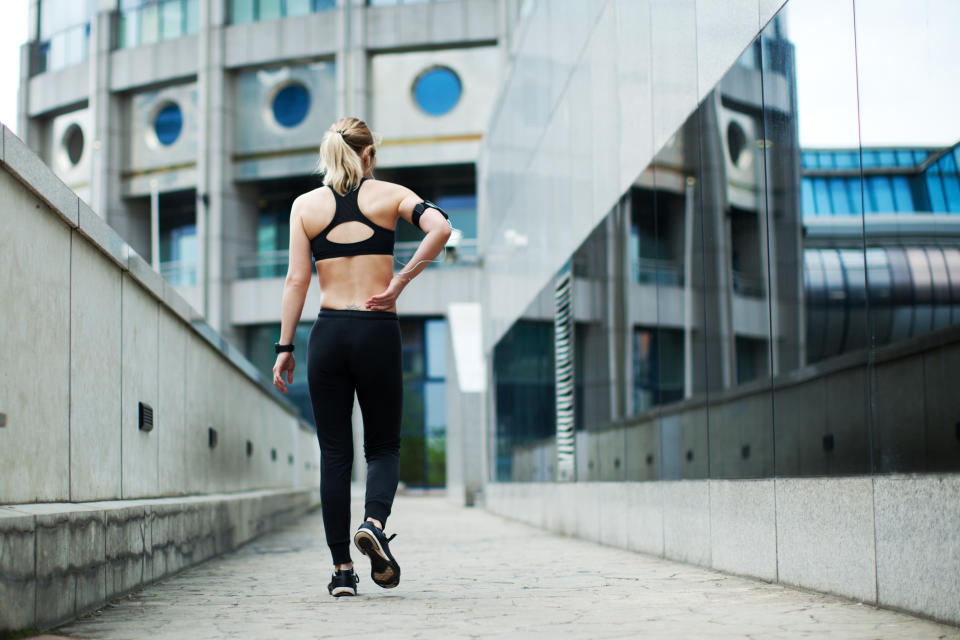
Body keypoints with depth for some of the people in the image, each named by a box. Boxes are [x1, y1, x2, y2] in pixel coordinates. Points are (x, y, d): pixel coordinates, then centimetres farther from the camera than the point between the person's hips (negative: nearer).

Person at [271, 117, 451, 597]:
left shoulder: (305, 205, 6)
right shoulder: (389, 195, 4)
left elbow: (296, 280, 1)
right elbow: (439, 228, -14)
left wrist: (285, 348, 4)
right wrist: (400, 283, -7)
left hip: (328, 334, 1)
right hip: (377, 332, -1)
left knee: (334, 453, 7)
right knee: (383, 445, 13)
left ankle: (342, 570, 5)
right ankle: (374, 522, -16)